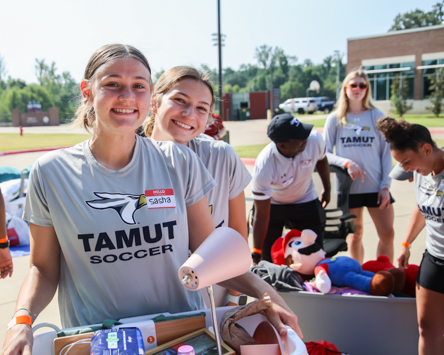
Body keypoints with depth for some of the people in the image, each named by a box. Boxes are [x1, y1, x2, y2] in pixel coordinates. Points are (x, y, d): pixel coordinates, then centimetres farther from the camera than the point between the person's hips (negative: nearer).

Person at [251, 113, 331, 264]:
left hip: (306, 202, 3)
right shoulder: (263, 167, -38)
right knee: (267, 260, -2)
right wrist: (256, 253, -25)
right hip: (271, 204, -3)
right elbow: (261, 216, -29)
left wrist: (327, 189, 14)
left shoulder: (315, 140, -28)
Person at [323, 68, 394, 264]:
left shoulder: (377, 116, 3)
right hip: (348, 186, 0)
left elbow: (386, 153, 3)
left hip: (375, 185, 1)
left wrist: (385, 186, -4)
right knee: (355, 235, 11)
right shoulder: (335, 119, 2)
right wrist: (346, 163, -17)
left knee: (387, 234, -1)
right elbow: (324, 153, 0)